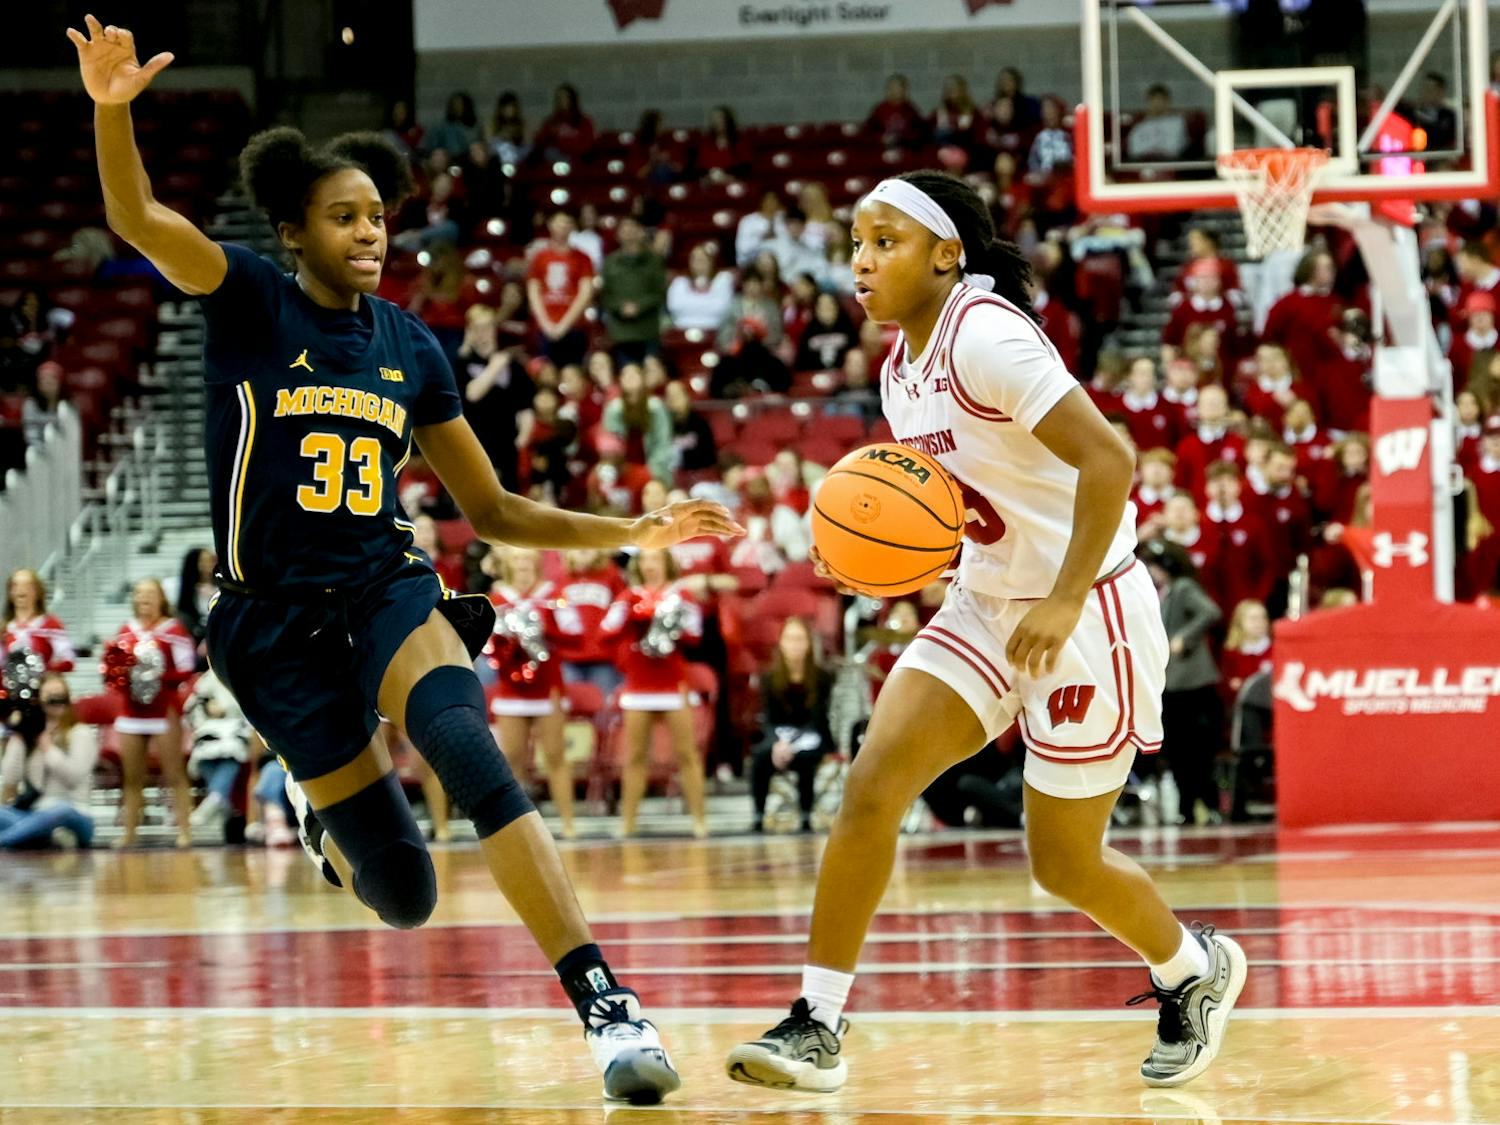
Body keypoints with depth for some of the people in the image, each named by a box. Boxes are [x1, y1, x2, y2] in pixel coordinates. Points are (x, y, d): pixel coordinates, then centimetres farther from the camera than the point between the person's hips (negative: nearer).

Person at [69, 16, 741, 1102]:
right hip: (277, 616, -2)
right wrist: (112, 111, -41)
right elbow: (137, 219, -22)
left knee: (466, 745, -33)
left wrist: (635, 531, 3)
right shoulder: (250, 301, -2)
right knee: (407, 894, -2)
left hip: (389, 588, 2)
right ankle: (333, 822, 39)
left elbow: (495, 510, 14)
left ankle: (606, 1005, -39)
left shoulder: (410, 347, 8)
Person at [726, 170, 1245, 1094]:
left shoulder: (984, 336, -21)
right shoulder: (903, 369, 6)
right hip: (986, 609, 8)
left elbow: (1108, 457, -27)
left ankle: (1195, 969, 34)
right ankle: (818, 1026, -7)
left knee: (1064, 861, 4)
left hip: (1085, 614, -8)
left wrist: (1064, 601, -31)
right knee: (871, 785, -10)